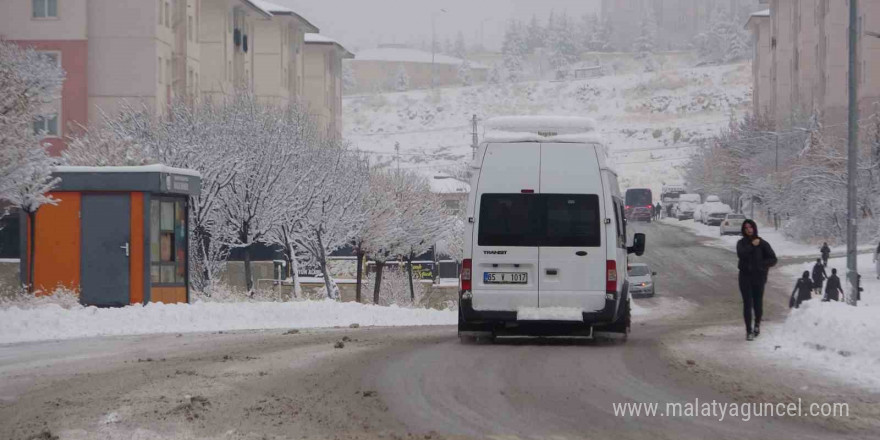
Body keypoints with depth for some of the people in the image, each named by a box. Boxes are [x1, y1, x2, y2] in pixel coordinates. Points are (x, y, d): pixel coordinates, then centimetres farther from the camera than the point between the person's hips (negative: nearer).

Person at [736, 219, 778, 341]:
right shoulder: (741, 243, 3)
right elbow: (741, 254, -17)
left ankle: (757, 324, 33)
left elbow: (773, 259, -3)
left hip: (758, 277, -1)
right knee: (747, 304, -4)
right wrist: (752, 246, -19)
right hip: (745, 277, 1)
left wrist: (761, 264, -13)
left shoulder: (762, 243, -1)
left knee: (758, 303, 5)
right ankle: (749, 331, 1)